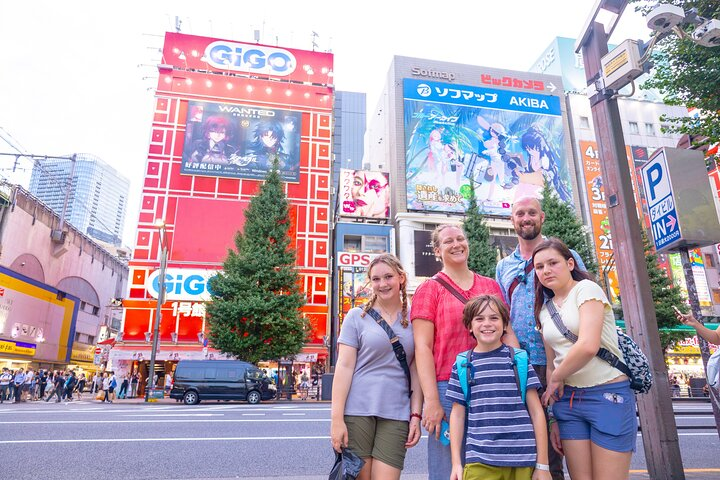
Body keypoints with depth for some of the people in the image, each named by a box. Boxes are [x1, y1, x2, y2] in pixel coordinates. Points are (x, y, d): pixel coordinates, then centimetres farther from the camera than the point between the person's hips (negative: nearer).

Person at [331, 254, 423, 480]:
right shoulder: (357, 316, 3)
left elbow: (416, 372, 9)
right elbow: (344, 367, -2)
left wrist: (416, 415, 2)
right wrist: (336, 418, -6)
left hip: (396, 414, 1)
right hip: (357, 410, -1)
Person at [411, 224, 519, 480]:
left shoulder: (491, 285, 14)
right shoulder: (429, 289, 3)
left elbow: (508, 334, 13)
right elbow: (423, 347, -4)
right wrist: (431, 400, -11)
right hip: (448, 390, -3)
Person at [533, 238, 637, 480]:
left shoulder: (587, 289, -8)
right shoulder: (544, 310, 11)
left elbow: (588, 346, -22)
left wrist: (556, 378, -7)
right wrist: (554, 417, 12)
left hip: (609, 394, -6)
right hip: (568, 398, 6)